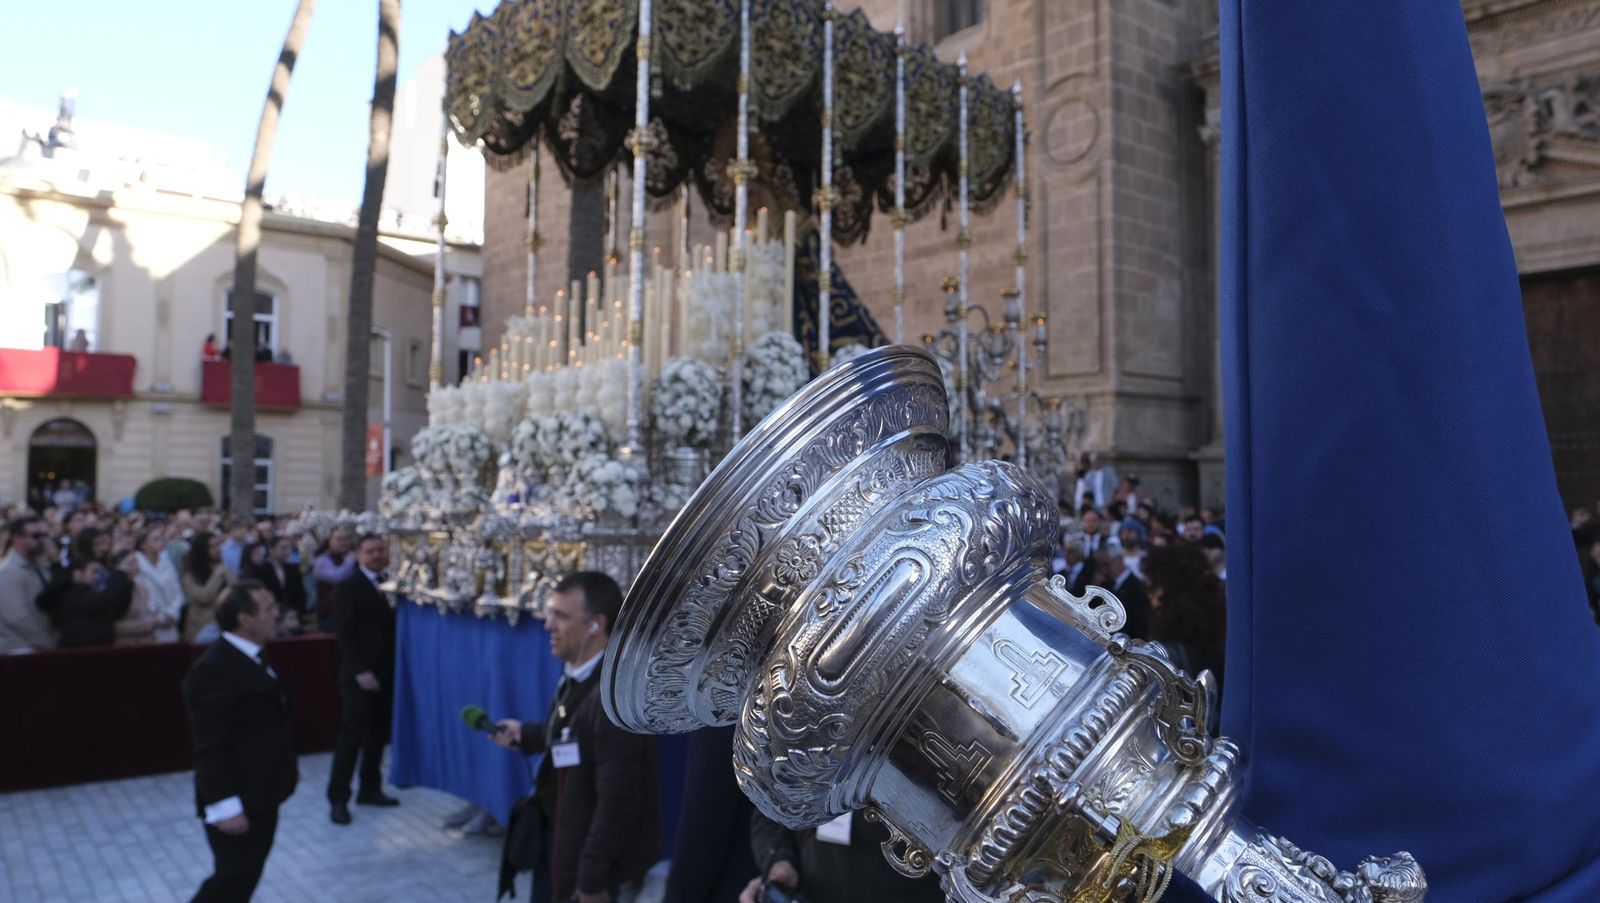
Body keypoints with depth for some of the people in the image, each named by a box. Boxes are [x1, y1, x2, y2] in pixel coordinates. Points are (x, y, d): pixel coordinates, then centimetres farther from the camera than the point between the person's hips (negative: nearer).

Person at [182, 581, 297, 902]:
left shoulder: (252, 658, 9)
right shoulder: (214, 669, -22)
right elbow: (209, 746, -24)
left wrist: (287, 763, 19)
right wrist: (224, 806, -25)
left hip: (260, 792, 10)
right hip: (238, 800, -10)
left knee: (247, 876, 18)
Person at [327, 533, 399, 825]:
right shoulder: (348, 588, -4)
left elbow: (394, 626, 9)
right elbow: (346, 633, -10)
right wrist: (360, 671, -18)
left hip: (386, 673, 5)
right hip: (359, 676, -5)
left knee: (378, 735, 11)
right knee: (351, 736, -3)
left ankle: (370, 790, 22)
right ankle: (338, 798, 5)